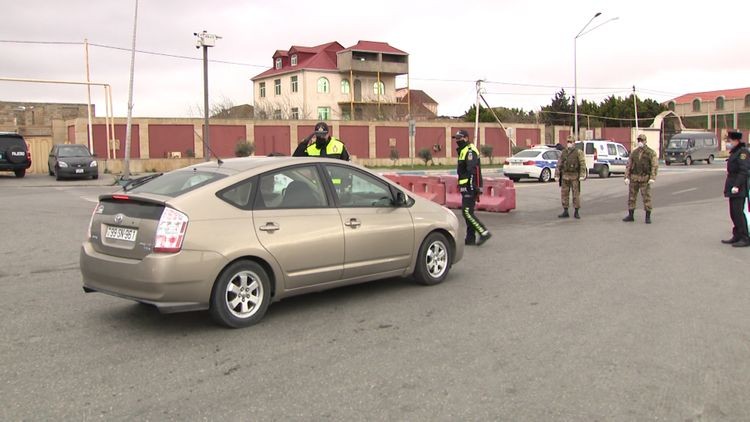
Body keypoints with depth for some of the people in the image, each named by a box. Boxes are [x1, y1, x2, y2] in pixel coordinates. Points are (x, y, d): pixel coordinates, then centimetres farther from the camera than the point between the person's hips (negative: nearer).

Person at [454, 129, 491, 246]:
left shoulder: (470, 151, -13)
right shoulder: (463, 150, 20)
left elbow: (471, 171, -22)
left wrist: (471, 187, -27)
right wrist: (462, 186, 24)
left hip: (470, 187, -11)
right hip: (466, 187, 11)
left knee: (467, 212, -13)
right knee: (467, 212, 11)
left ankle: (484, 233, -9)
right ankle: (470, 239, 15)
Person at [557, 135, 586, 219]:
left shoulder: (578, 152, -4)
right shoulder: (563, 152, 8)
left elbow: (582, 164, -11)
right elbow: (559, 165, 9)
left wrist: (582, 175, -19)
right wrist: (557, 176, 5)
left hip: (575, 176, -4)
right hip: (565, 177, 4)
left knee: (576, 194, -1)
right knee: (564, 194, 3)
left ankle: (576, 212, 7)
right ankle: (565, 212, 9)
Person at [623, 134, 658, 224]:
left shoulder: (651, 153, -4)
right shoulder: (634, 153, 7)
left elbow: (655, 166, -9)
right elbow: (628, 166, 7)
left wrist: (652, 178, -20)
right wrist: (627, 177, -3)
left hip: (645, 178, -4)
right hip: (634, 178, 4)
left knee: (646, 198, -4)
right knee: (631, 197, 5)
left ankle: (648, 217, 4)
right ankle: (631, 216, 15)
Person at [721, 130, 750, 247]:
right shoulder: (734, 153, 18)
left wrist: (737, 186, -25)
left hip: (739, 189, -10)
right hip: (733, 188, 10)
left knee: (739, 212, -10)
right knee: (734, 213, 13)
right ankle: (737, 236, 21)